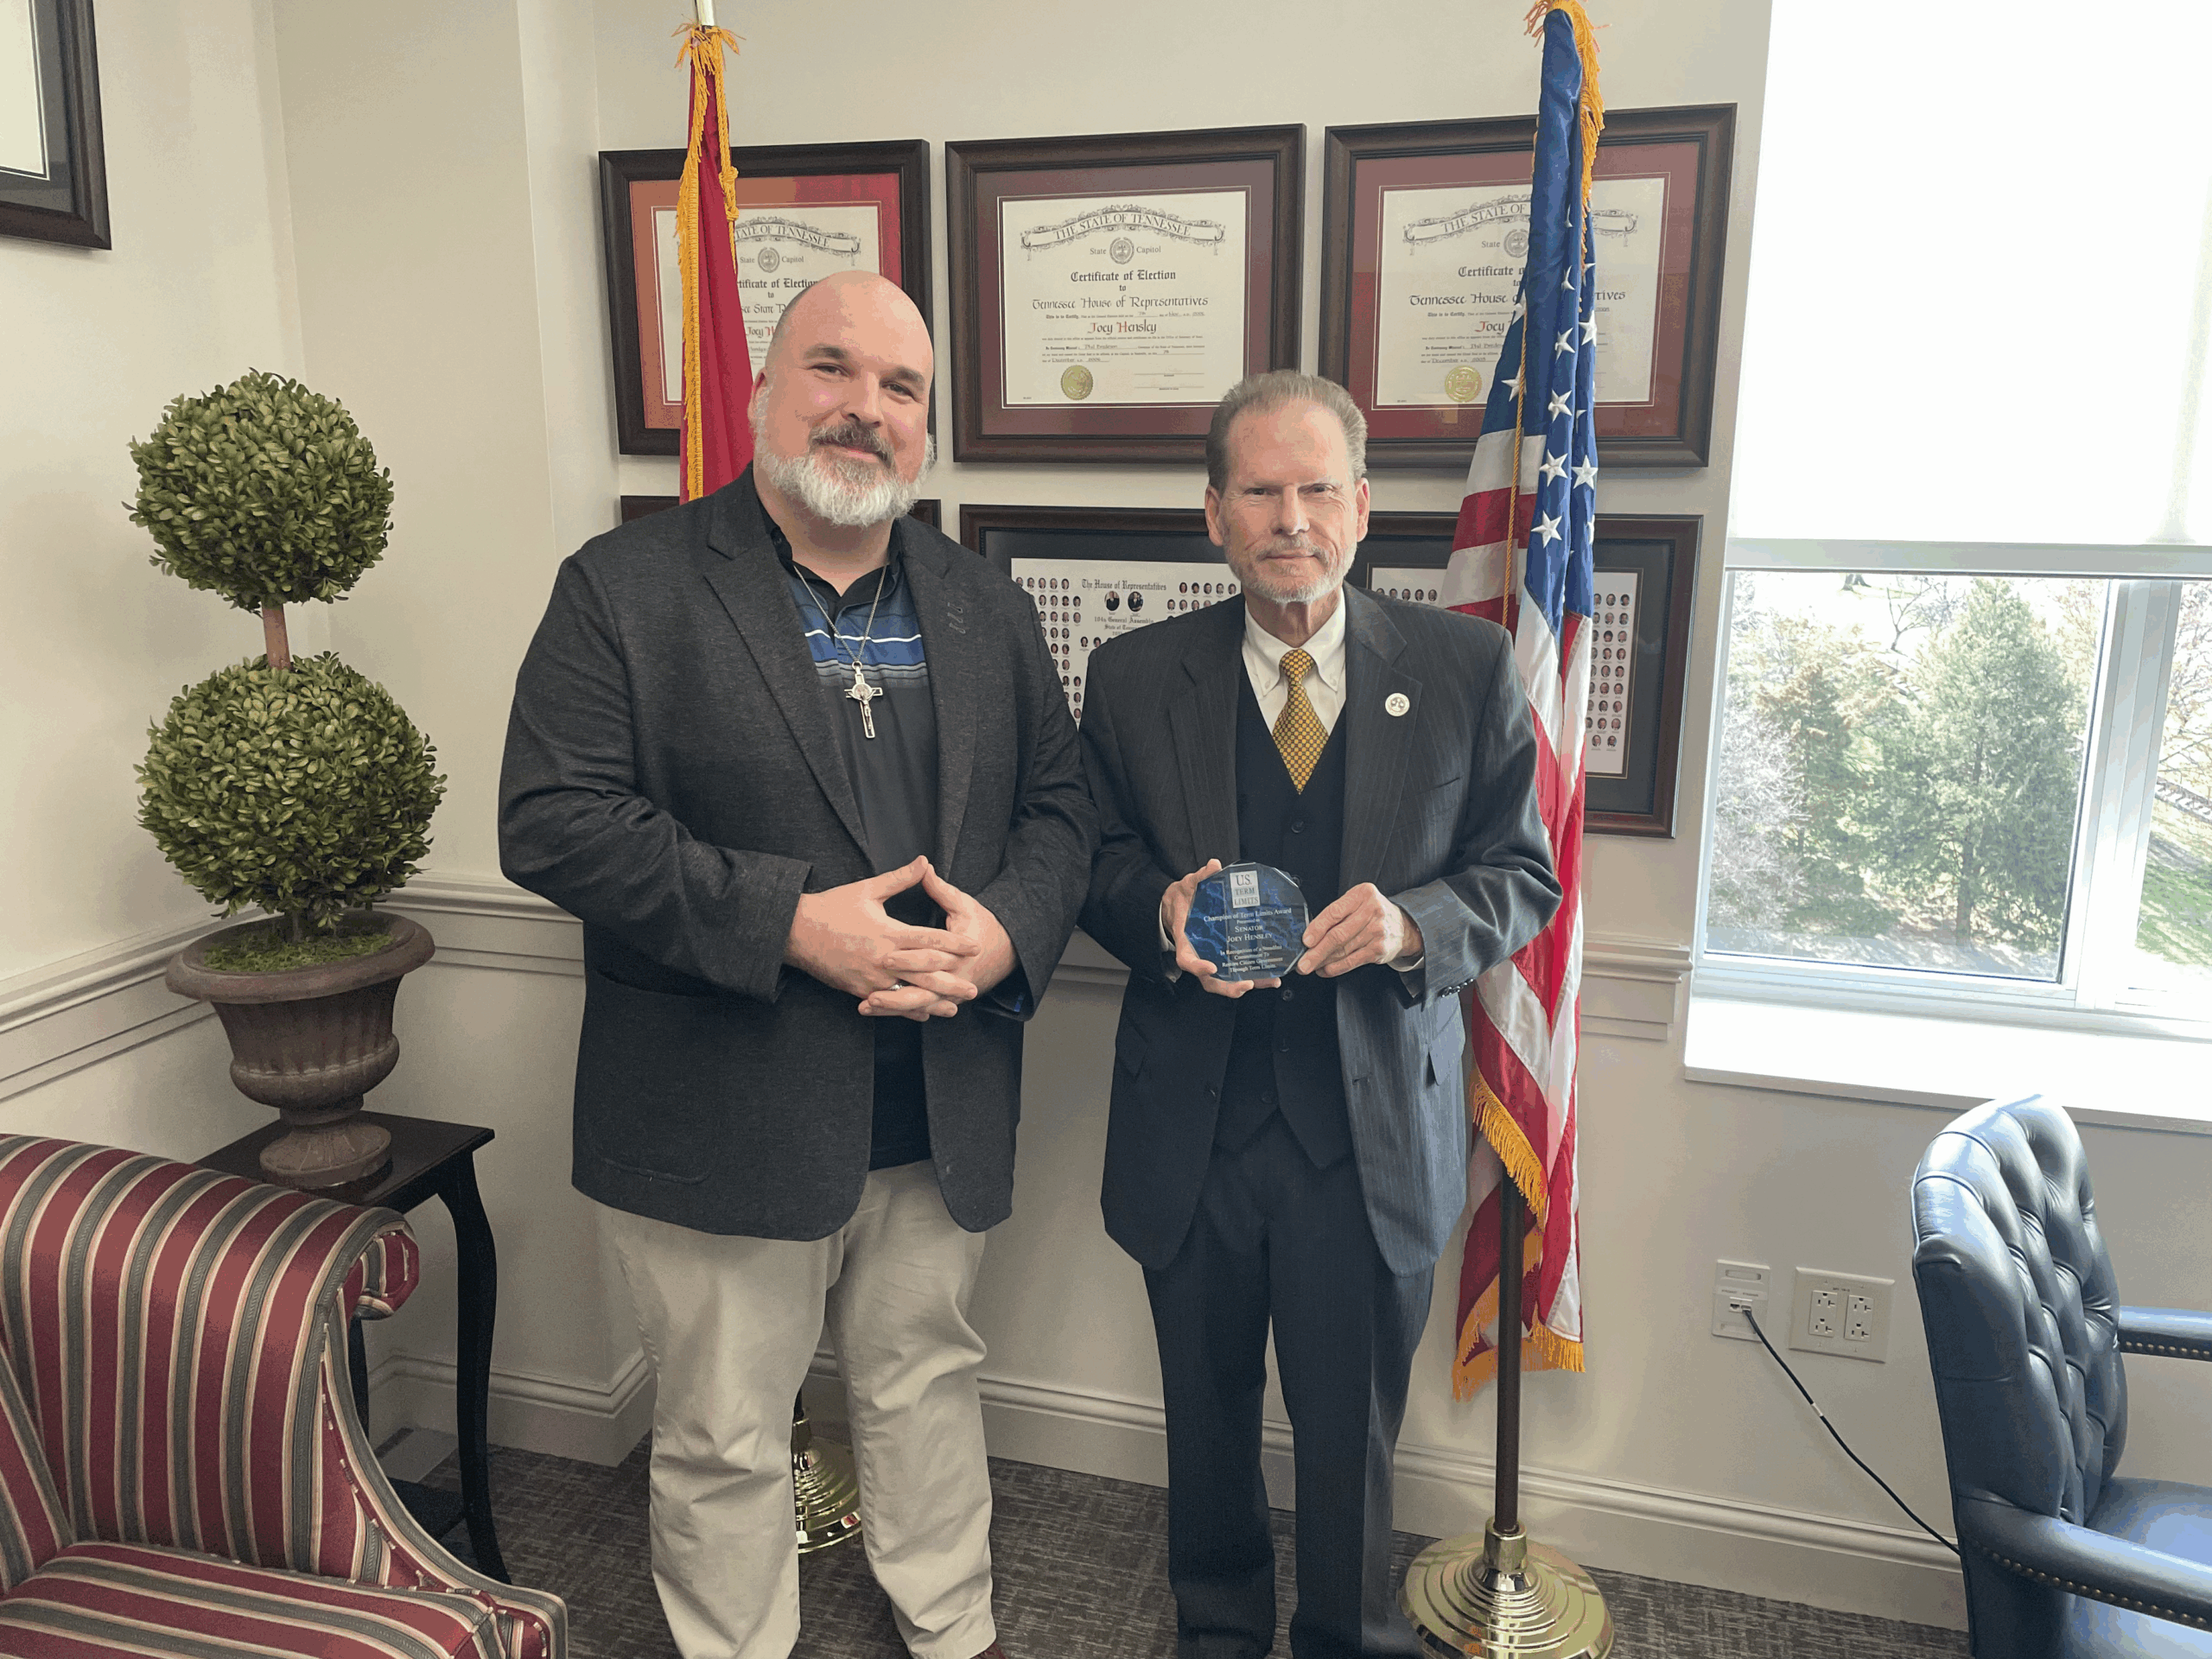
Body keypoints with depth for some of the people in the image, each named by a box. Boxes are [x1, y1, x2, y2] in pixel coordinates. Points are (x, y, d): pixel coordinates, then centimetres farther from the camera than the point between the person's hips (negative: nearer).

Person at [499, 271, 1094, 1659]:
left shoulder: (987, 608, 7)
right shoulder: (628, 589, -7)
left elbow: (1059, 803, 8)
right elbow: (553, 819, -15)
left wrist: (1006, 927, -13)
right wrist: (788, 922, -23)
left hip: (942, 1111, 4)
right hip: (721, 1114, -3)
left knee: (929, 1389, 23)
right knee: (727, 1438, 14)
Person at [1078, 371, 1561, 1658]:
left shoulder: (1469, 668, -3)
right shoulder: (1135, 678, 0)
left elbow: (1524, 874, 1)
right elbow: (1097, 860, 7)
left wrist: (1412, 922, -19)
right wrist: (1160, 913, -16)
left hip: (1375, 1134, -1)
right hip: (1193, 1127, 2)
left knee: (1355, 1428, 13)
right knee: (1208, 1410, 20)